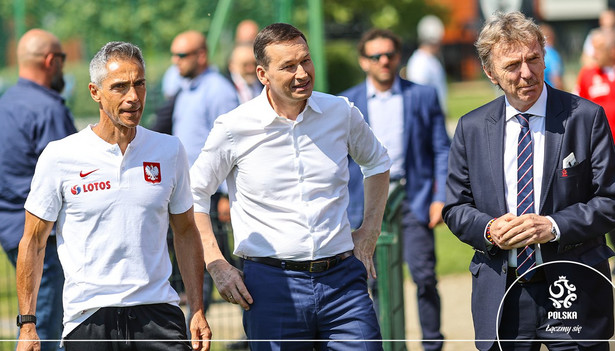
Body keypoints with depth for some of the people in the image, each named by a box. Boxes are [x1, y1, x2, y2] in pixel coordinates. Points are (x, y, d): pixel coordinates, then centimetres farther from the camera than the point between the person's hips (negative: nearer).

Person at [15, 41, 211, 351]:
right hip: (88, 313, -2)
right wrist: (27, 326, -1)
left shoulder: (170, 151, 7)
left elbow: (186, 232, 15)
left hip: (158, 310, 2)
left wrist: (198, 311, 9)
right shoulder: (59, 157, -2)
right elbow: (33, 242, 4)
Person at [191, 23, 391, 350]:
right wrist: (217, 266, -2)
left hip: (341, 278, 2)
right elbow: (193, 195, 6)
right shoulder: (235, 128, -4)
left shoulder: (341, 113, 4)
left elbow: (376, 162, 24)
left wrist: (370, 231, 15)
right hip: (271, 283, -2)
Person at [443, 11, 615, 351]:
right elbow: (455, 207, 10)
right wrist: (488, 229, -11)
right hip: (500, 294, 2)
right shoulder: (471, 128, 7)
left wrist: (554, 226, -17)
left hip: (572, 291, -2)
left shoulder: (585, 117, -1)